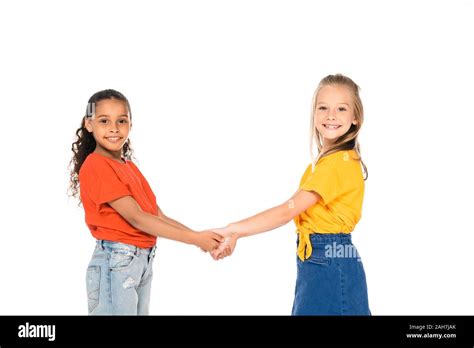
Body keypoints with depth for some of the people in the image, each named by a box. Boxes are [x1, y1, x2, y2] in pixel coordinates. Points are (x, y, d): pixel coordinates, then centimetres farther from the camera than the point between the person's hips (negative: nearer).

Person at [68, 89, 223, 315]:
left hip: (143, 260, 8)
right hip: (115, 262, -8)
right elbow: (136, 217, -18)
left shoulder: (129, 166, 15)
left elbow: (159, 216, 10)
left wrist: (199, 237, -3)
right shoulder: (95, 166, -12)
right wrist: (195, 239, -17)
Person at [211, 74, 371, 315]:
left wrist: (233, 230, -17)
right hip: (316, 260, 9)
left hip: (329, 264, -9)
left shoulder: (338, 162, -16)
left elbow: (289, 210, -19)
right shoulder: (326, 158, 13)